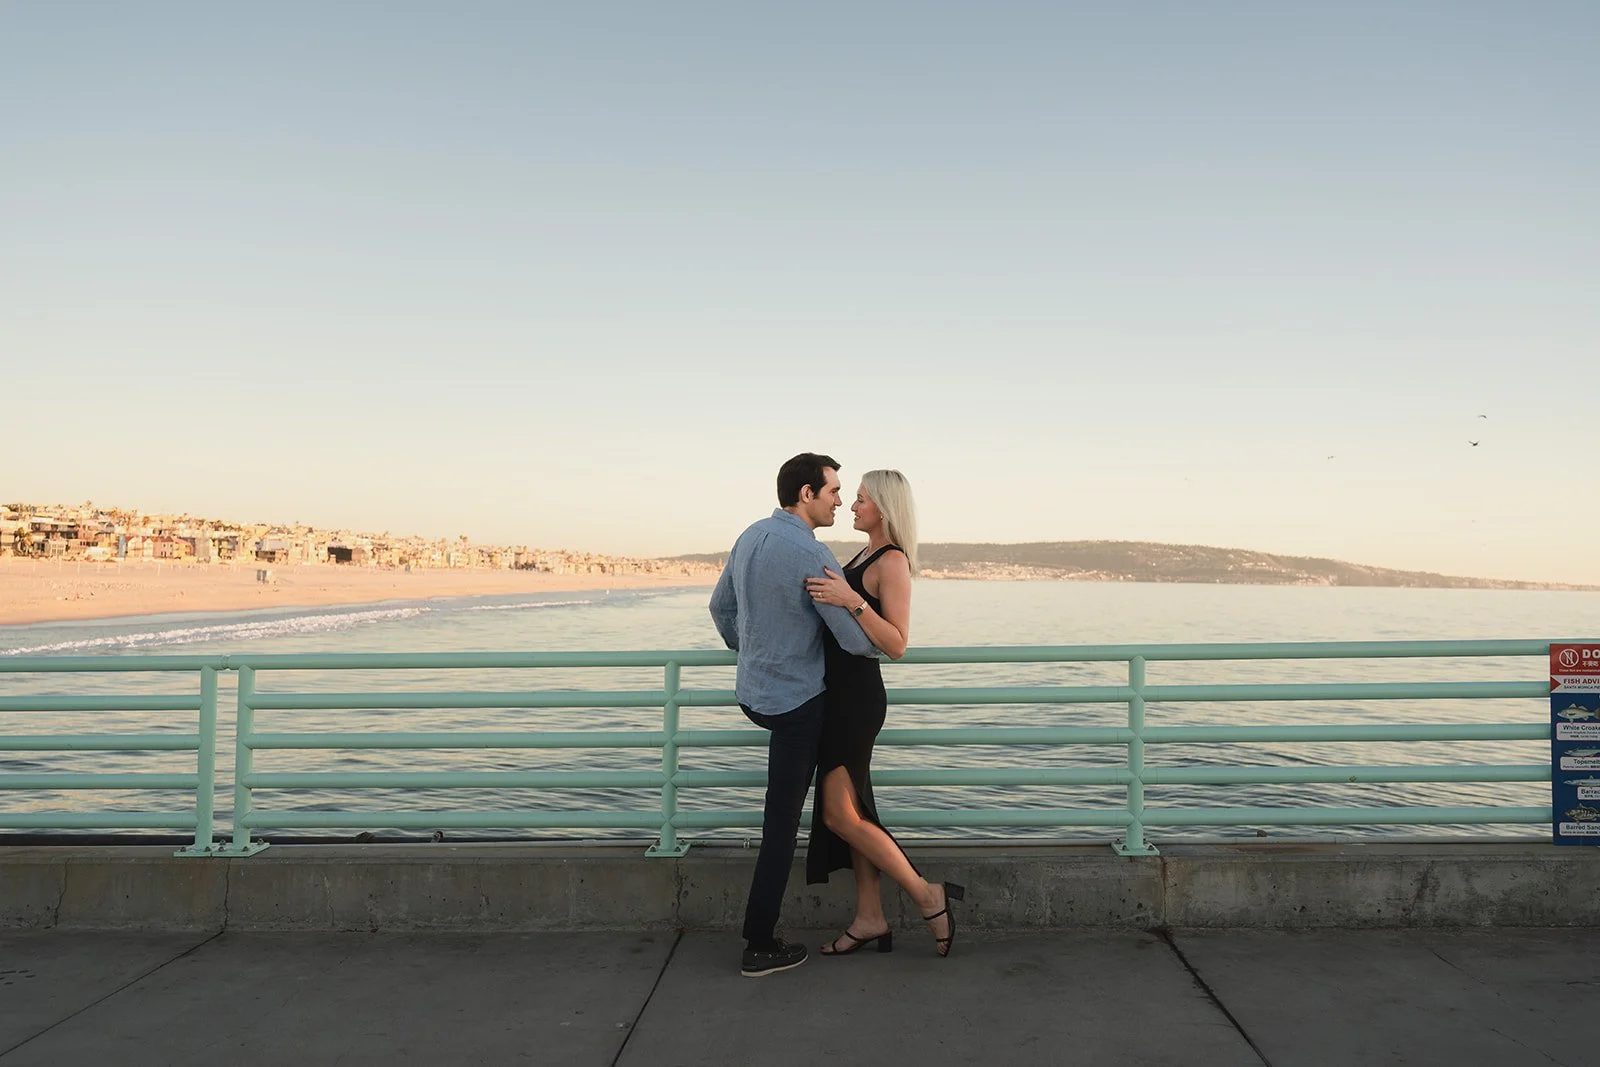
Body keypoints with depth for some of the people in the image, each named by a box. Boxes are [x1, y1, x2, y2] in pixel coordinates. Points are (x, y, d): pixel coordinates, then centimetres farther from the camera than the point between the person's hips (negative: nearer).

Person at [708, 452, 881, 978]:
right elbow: (855, 639, -20)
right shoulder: (812, 556, -23)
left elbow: (721, 606, 16)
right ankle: (760, 946, 9)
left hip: (752, 692, 8)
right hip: (795, 703, -8)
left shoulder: (750, 537, 3)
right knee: (780, 826, 1)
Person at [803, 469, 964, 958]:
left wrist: (851, 601, -31)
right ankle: (870, 919, 19)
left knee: (841, 815, -8)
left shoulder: (893, 561, -14)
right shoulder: (865, 555, 14)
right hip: (840, 693, 10)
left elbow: (896, 644, -23)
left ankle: (928, 896, 3)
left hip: (857, 697, -10)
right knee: (852, 811, 12)